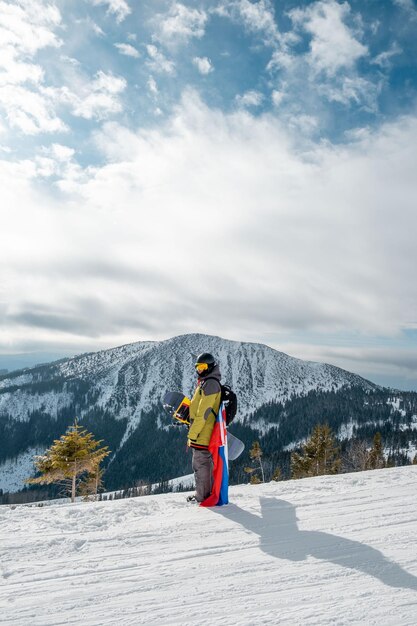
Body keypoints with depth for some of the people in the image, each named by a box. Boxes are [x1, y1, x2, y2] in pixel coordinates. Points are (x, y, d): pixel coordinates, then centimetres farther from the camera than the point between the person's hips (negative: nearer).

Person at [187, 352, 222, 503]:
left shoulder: (210, 383, -16)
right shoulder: (205, 383, 17)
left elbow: (204, 412, -22)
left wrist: (192, 433, -21)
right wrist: (193, 432, 23)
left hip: (202, 434, -10)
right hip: (204, 433, 10)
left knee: (200, 464, -2)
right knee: (206, 462, 18)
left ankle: (202, 496, 6)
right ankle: (209, 492, 29)